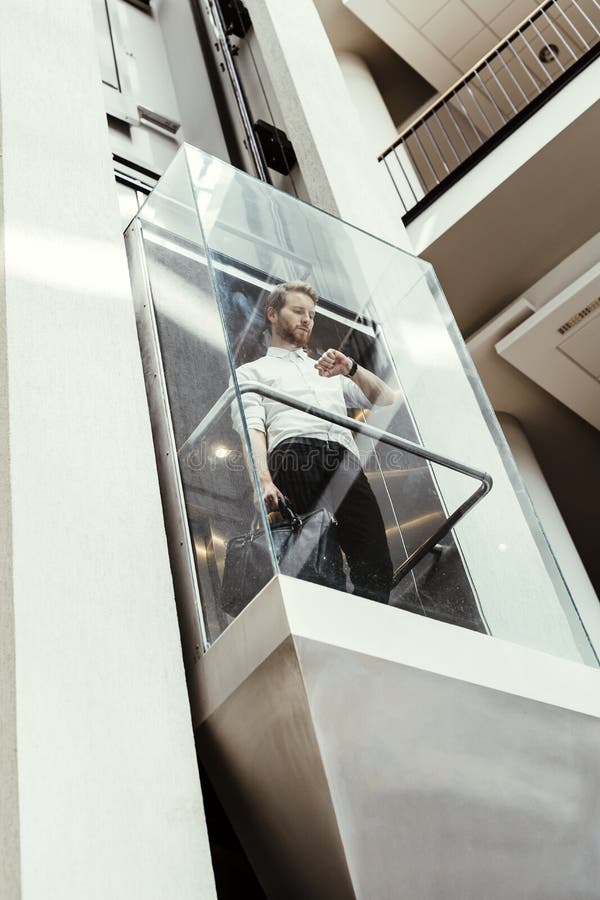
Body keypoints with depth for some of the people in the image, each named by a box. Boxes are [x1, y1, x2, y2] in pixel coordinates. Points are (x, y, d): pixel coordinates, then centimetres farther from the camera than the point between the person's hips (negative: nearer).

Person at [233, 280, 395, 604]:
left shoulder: (330, 369, 40)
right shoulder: (252, 372, 27)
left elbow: (386, 400, 29)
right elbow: (252, 428, 7)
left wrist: (351, 369, 9)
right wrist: (265, 481, -14)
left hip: (344, 460, 4)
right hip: (294, 454, -3)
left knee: (376, 569, -19)